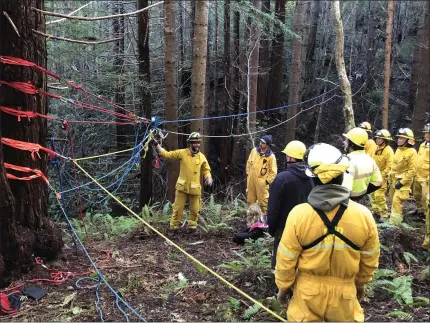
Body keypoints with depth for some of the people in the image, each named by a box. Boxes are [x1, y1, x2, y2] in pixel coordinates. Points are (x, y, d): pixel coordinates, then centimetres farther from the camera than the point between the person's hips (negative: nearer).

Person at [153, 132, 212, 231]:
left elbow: (206, 170, 14)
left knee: (195, 210, 10)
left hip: (195, 188, 2)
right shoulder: (182, 153, -5)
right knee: (178, 209, 4)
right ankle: (174, 227, 19)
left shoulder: (202, 157, 2)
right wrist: (156, 144, -10)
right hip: (182, 187, -2)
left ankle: (192, 226, 29)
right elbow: (166, 154, -3)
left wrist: (208, 178, -6)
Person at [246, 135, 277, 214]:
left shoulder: (271, 156, -13)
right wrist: (248, 174, 10)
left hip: (262, 182, -5)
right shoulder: (254, 150, 1)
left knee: (263, 200, 1)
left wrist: (267, 181, -12)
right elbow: (249, 162, 13)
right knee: (250, 199, 17)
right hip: (251, 179, 5)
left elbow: (273, 172, -9)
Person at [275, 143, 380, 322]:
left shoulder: (298, 214, -20)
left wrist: (283, 287, 7)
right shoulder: (363, 215, -15)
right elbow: (369, 260, 0)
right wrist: (361, 284, 18)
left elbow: (286, 260, -10)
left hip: (308, 291, -1)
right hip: (344, 291, 1)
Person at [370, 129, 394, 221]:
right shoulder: (376, 148, 6)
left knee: (379, 196, -10)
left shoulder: (388, 150, -16)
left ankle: (384, 215, 1)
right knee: (372, 194, 13)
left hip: (381, 177, -8)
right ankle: (376, 212, 26)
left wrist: (381, 176, -18)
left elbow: (390, 166, -18)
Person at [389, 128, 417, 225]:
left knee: (396, 201, -14)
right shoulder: (398, 149, 6)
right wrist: (391, 178, 14)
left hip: (404, 181, -8)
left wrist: (402, 182, -19)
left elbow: (412, 170, -18)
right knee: (393, 200, 16)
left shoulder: (412, 152, -16)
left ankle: (394, 223, -10)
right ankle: (399, 218, 35)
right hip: (394, 179, 8)